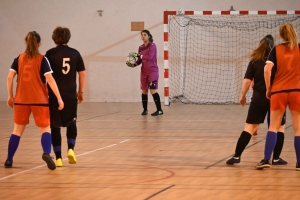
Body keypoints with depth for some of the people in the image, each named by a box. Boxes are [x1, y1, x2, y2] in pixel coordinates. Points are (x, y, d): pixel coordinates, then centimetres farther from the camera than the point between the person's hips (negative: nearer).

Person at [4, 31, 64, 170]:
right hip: (39, 100, -3)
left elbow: (10, 77, -1)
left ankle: (9, 160, 14)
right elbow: (50, 79, -13)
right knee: (45, 129, 3)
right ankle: (46, 153, -24)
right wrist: (59, 98, -12)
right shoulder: (42, 59, -4)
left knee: (17, 130, 15)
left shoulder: (19, 59, 4)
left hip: (21, 100, 3)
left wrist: (10, 96, 10)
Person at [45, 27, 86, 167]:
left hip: (54, 95, -2)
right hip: (71, 95, 2)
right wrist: (81, 91, 14)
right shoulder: (75, 54, 3)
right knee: (71, 123, 20)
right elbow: (82, 73, 5)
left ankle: (58, 158, 3)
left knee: (55, 126, 6)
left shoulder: (50, 54, -4)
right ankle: (71, 149, 0)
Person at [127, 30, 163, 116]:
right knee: (144, 90, 7)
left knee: (153, 90, -13)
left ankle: (159, 110, -10)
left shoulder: (152, 46, -8)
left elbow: (149, 57, -22)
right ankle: (145, 109, 17)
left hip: (152, 71, -6)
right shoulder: (141, 47, 9)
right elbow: (139, 61, 13)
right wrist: (133, 64, -6)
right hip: (144, 71, 6)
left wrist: (138, 55, -22)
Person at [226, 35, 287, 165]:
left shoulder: (254, 62, 1)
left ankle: (237, 156, -2)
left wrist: (243, 96, 11)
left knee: (250, 127, 3)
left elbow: (247, 81, -2)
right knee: (279, 127, 12)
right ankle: (276, 158, 8)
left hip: (259, 98, 1)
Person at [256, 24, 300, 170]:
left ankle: (266, 160, 0)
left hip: (278, 92, 1)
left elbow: (267, 69, -9)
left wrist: (268, 89, 0)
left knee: (273, 127, 8)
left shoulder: (276, 50, 1)